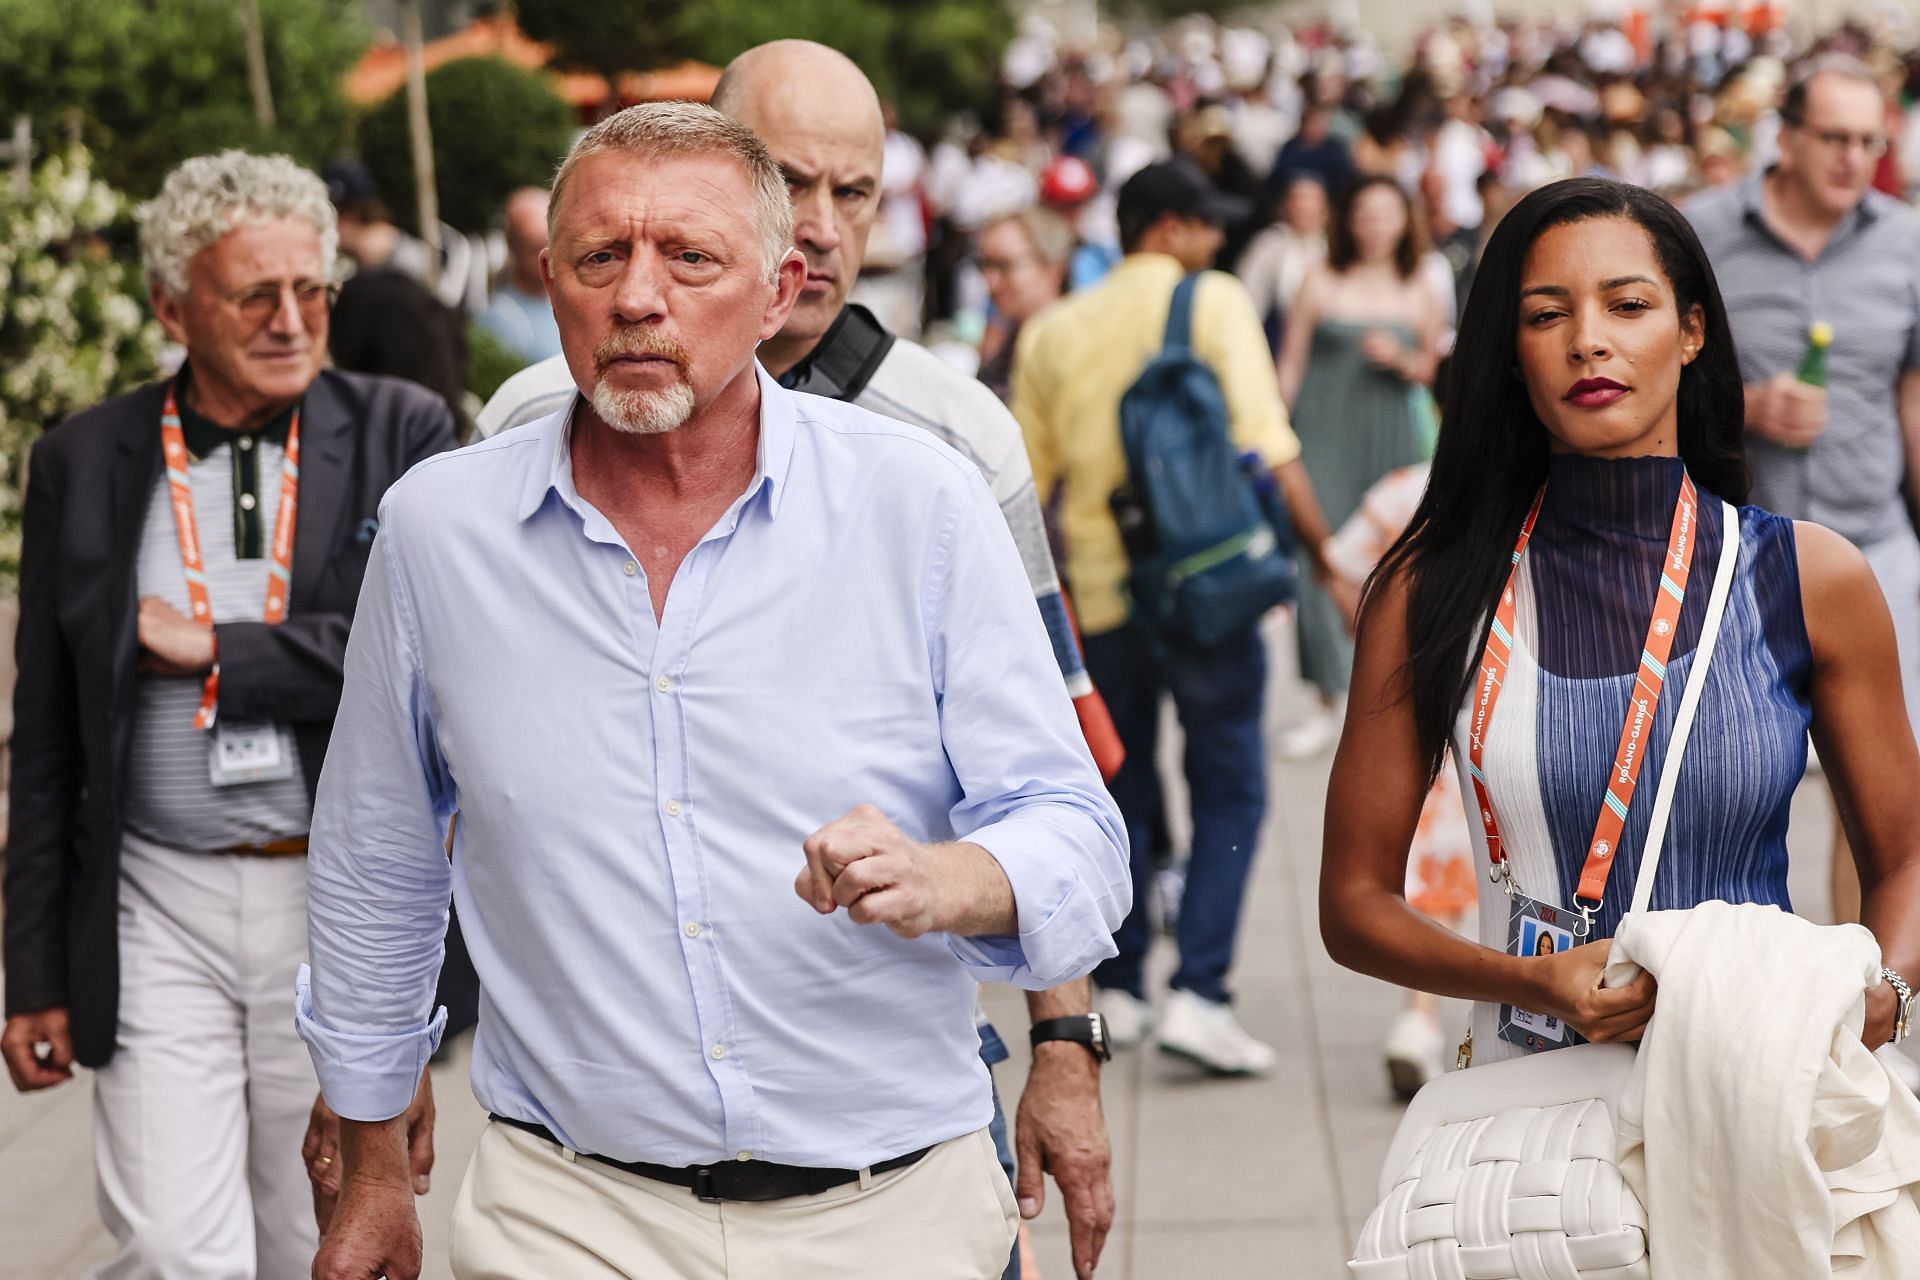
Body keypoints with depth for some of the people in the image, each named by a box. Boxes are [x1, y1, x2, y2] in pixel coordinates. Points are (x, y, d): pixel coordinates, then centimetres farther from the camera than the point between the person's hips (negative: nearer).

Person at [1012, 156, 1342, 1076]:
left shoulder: (1052, 331, 9)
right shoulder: (1213, 301, -3)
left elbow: (1026, 482, 12)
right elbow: (1266, 445, -11)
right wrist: (1328, 559, -6)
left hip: (1098, 588, 4)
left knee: (1122, 788, 17)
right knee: (1229, 790, 3)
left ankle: (1117, 989, 18)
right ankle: (1198, 992, -8)